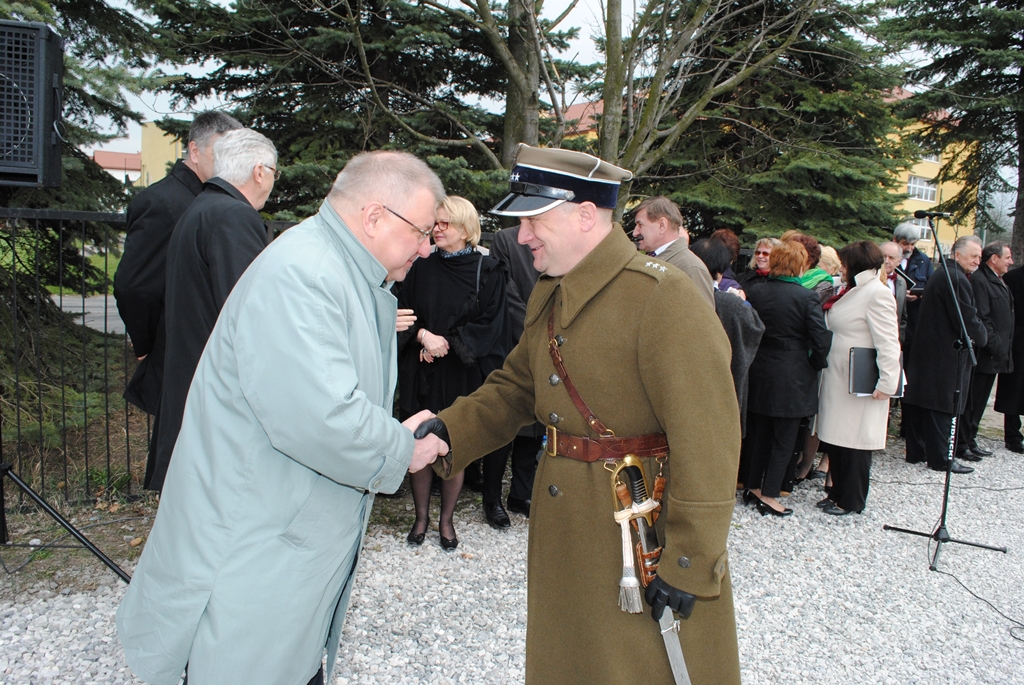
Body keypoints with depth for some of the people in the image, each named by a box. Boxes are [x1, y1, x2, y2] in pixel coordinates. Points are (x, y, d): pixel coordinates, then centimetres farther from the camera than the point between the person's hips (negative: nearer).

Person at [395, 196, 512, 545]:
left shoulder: (487, 271, -2)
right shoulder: (420, 267, 5)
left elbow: (491, 322, -6)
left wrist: (448, 343, -12)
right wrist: (423, 336, -15)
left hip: (463, 375, -2)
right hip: (420, 375, 2)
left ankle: (446, 520, 23)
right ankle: (421, 517, 23)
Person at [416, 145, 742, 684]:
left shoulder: (662, 295, -21)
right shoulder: (548, 296, 7)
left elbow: (708, 441, -22)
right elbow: (514, 388, 14)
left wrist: (688, 564, -20)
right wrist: (450, 429, -4)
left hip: (643, 533, -7)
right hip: (564, 534, 8)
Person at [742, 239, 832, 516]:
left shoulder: (755, 293, -2)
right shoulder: (807, 297, -14)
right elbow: (821, 340, -14)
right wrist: (815, 364, 2)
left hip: (760, 375, 5)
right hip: (792, 377, -4)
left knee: (759, 433, 17)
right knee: (784, 438, 6)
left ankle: (753, 487, 27)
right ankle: (769, 496, 10)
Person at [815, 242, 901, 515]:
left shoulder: (877, 293, -14)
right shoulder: (853, 292, 15)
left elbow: (887, 342, -19)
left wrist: (887, 382, -21)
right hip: (837, 380, 8)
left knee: (853, 440, 2)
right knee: (834, 437, 11)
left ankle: (851, 500, 15)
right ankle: (838, 493, 23)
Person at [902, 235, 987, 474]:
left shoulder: (939, 275, 15)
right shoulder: (957, 280, -17)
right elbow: (968, 320, -18)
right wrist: (982, 338, 0)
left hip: (924, 351, 10)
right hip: (946, 355, -10)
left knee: (919, 404, 11)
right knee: (942, 407, -2)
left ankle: (916, 451, 20)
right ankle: (940, 458, 5)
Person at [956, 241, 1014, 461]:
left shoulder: (999, 282, 17)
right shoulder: (979, 280, -15)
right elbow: (981, 319, -21)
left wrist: (1004, 349, 15)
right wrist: (995, 346, -21)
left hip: (995, 355, 10)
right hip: (983, 354, -10)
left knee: (979, 402, 14)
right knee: (971, 401, -3)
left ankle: (970, 441, 22)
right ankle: (961, 445, 4)